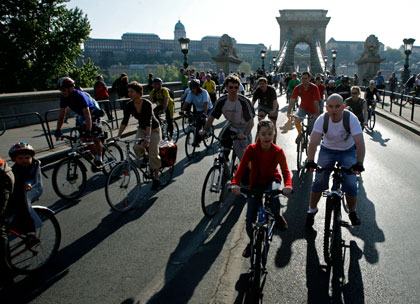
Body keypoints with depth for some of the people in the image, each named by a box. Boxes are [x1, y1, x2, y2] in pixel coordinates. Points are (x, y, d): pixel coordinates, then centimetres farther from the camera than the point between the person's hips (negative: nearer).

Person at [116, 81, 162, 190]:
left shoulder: (147, 104, -26)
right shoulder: (129, 105, -11)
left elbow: (149, 122, -35)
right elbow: (125, 121, -13)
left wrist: (147, 137, -46)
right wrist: (118, 136, -23)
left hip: (153, 129, -4)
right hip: (141, 129, 5)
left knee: (153, 154, -10)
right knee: (136, 147, -23)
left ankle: (156, 179, 4)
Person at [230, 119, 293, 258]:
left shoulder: (278, 151, -13)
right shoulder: (251, 149, -15)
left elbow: (285, 170, -18)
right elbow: (241, 167, -22)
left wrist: (288, 185, -39)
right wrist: (235, 183, -40)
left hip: (272, 180, 0)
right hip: (256, 183, 1)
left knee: (273, 197, -37)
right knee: (250, 219, -7)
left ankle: (278, 216, 0)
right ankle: (252, 242, 24)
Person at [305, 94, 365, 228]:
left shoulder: (351, 118, -24)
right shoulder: (322, 119, -22)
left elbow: (360, 143, -31)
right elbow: (313, 142, -31)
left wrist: (359, 163, -45)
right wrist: (310, 161, -45)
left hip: (347, 152, 0)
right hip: (327, 150, 1)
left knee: (350, 184, -9)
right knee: (319, 182, -9)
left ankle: (352, 212, 17)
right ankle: (312, 210, 13)